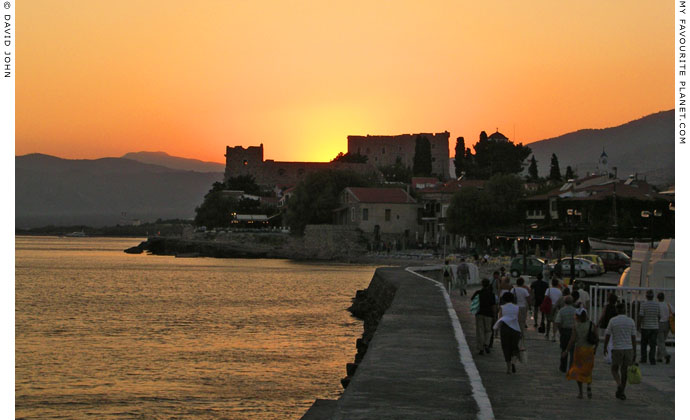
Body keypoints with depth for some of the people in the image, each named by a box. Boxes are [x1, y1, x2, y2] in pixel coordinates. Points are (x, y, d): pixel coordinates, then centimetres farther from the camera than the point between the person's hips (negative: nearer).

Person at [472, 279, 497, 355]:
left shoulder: (478, 292, -1)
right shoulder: (491, 294, -7)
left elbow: (472, 299, 17)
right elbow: (493, 306, -8)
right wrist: (494, 316, 2)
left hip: (479, 314, 1)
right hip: (488, 314, -1)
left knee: (480, 331, 6)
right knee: (488, 331, 13)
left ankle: (481, 349, 3)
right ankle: (486, 344, -9)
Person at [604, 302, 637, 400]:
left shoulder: (612, 321, -6)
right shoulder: (631, 321, 0)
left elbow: (607, 336, -2)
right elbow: (633, 338, 1)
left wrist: (605, 348, 13)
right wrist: (634, 353, 6)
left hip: (616, 349, -2)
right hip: (628, 349, 2)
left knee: (614, 369, 12)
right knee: (624, 370, 12)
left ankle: (619, 385, -14)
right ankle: (622, 392, 14)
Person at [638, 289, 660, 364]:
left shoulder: (643, 304, -11)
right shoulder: (657, 304, -1)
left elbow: (640, 316, -14)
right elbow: (659, 316, 5)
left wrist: (638, 326, -6)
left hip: (645, 327, -2)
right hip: (655, 327, 2)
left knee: (643, 344, 14)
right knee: (653, 345, 3)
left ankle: (643, 359, 16)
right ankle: (652, 360, -4)